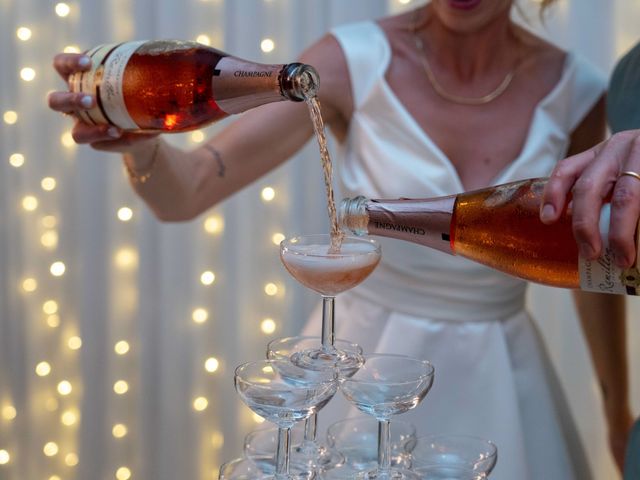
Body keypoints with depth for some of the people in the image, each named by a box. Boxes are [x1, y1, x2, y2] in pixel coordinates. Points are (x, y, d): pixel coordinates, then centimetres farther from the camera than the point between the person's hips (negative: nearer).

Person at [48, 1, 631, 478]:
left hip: (496, 390, 2)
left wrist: (619, 403, 16)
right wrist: (140, 138, -43)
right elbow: (186, 193, -21)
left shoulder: (572, 90, -10)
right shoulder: (353, 62, -16)